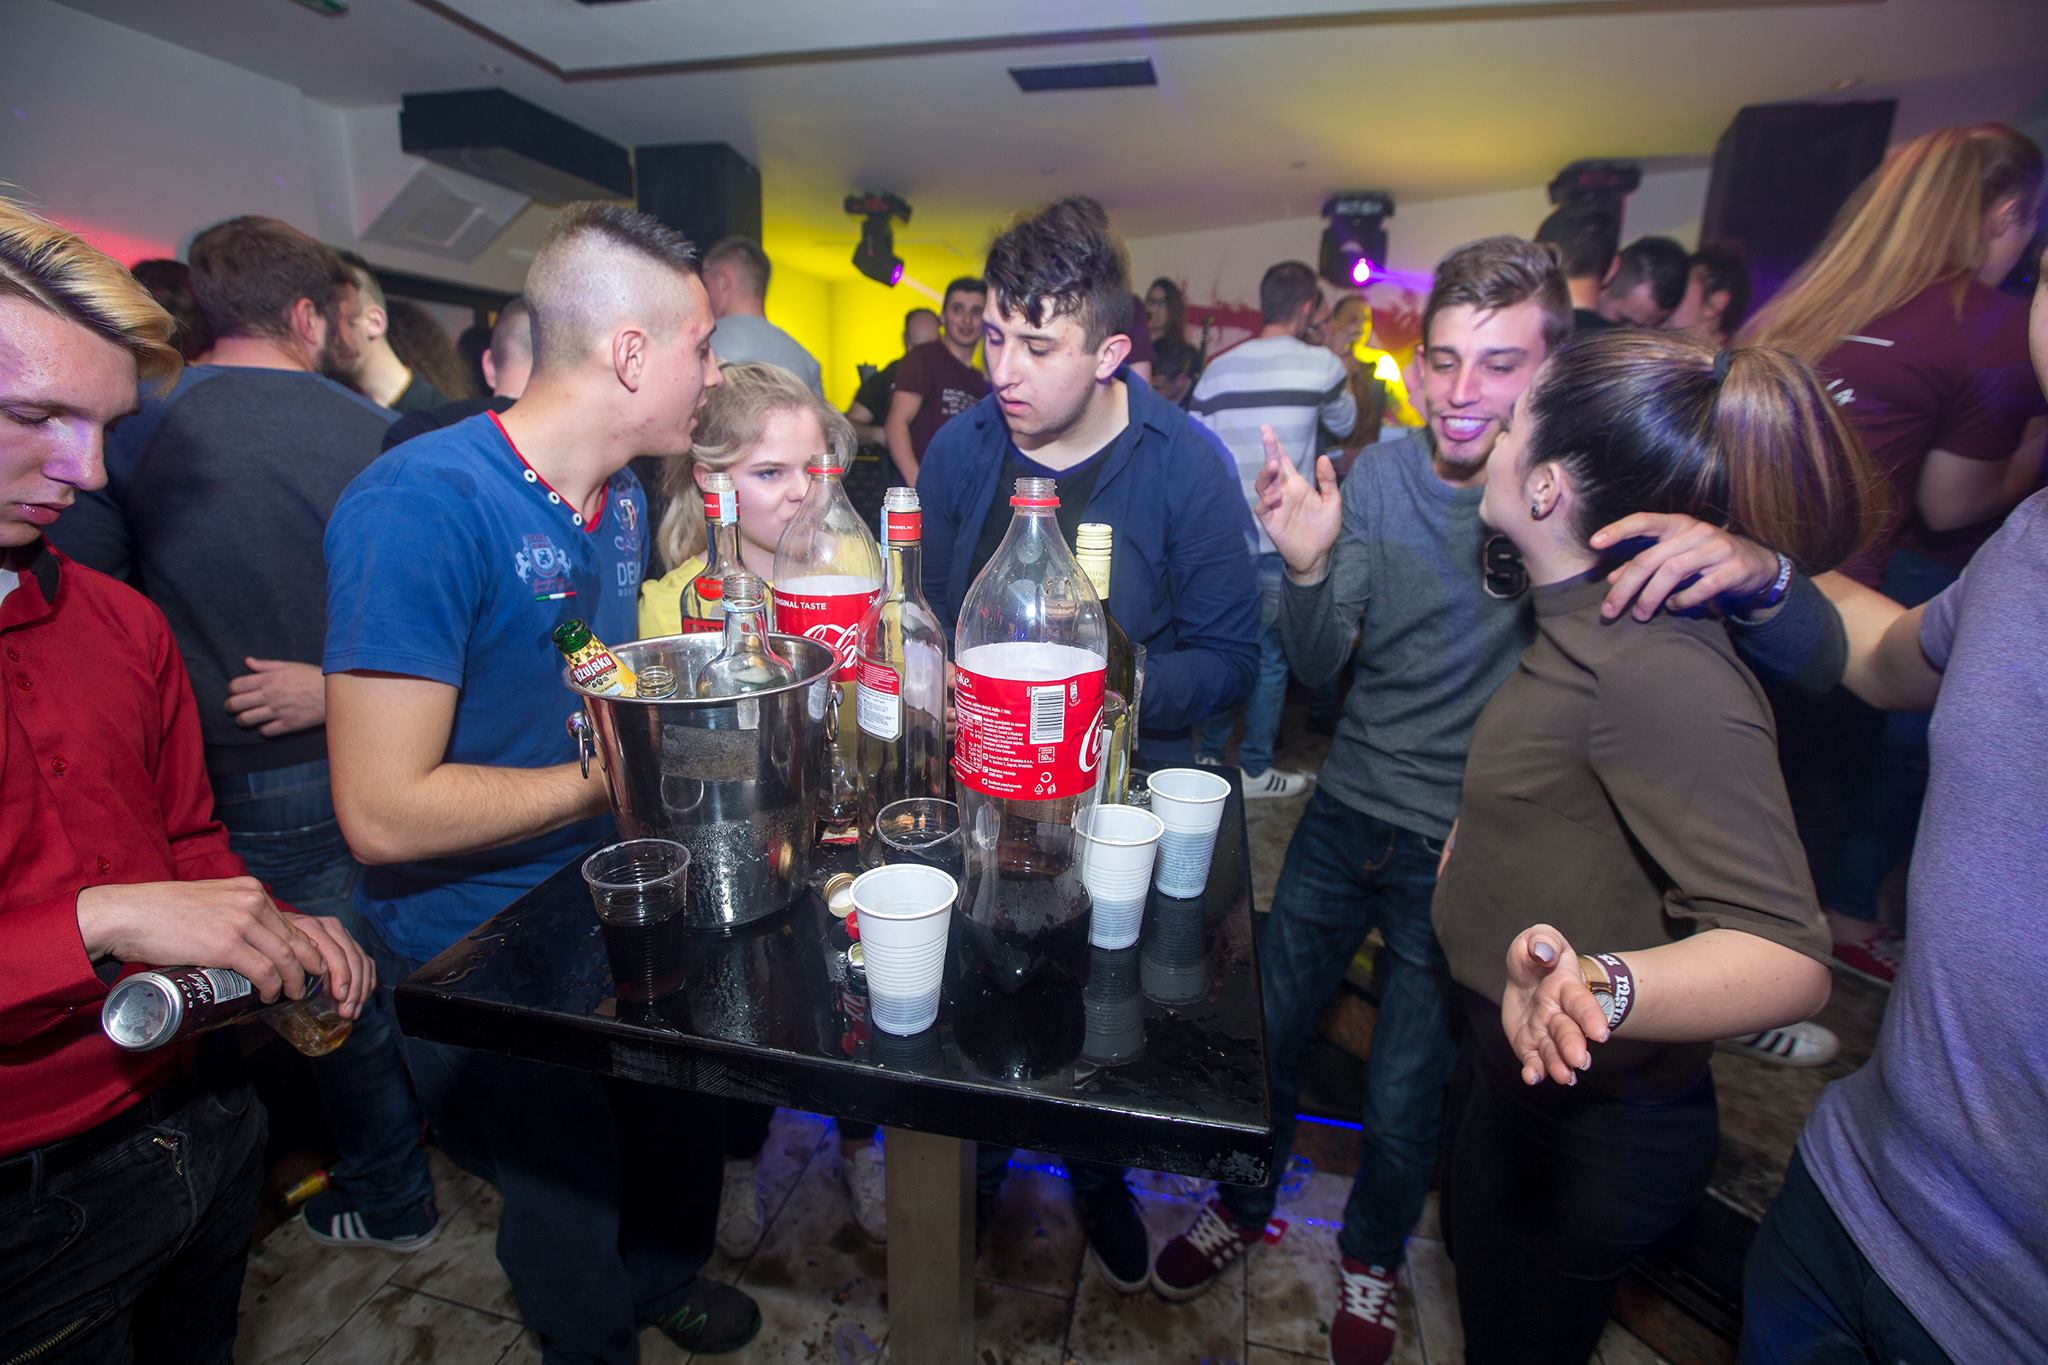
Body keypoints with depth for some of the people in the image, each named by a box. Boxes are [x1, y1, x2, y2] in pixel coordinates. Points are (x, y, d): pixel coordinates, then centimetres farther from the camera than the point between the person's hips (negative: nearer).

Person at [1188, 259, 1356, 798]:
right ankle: (1255, 769, 17)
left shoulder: (1218, 368, 4)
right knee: (1270, 653, 7)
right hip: (1281, 537, -4)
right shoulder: (1321, 365, -5)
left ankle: (1208, 753, 27)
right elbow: (1344, 424, 14)